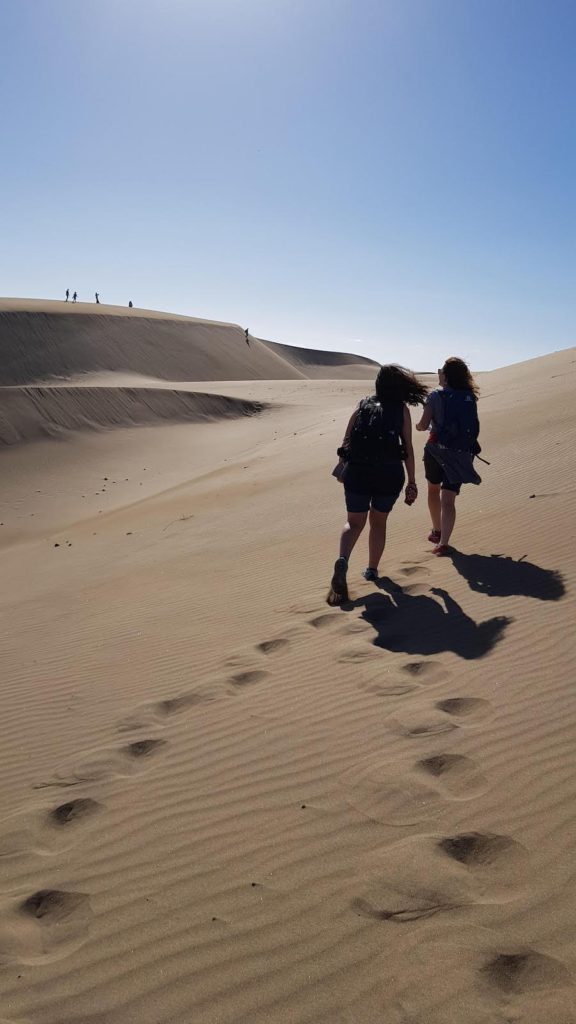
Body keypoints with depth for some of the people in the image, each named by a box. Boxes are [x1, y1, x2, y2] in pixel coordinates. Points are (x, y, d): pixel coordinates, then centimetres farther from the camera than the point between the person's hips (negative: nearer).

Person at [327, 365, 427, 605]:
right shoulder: (401, 409, 4)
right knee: (378, 521, 21)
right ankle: (372, 569, 28)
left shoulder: (362, 406, 11)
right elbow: (408, 448, 1)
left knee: (354, 522, 12)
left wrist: (342, 467, 25)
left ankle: (342, 560, -15)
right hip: (389, 473, -1)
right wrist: (412, 482, 5)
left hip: (357, 471, 1)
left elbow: (346, 441, 10)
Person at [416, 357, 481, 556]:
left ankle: (437, 531, 36)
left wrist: (418, 426, 11)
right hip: (460, 454, 2)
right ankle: (443, 542, -13)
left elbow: (424, 424, -10)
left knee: (433, 489, 23)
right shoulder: (470, 397, 5)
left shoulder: (436, 396, -6)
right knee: (448, 500, 1)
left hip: (437, 449, -2)